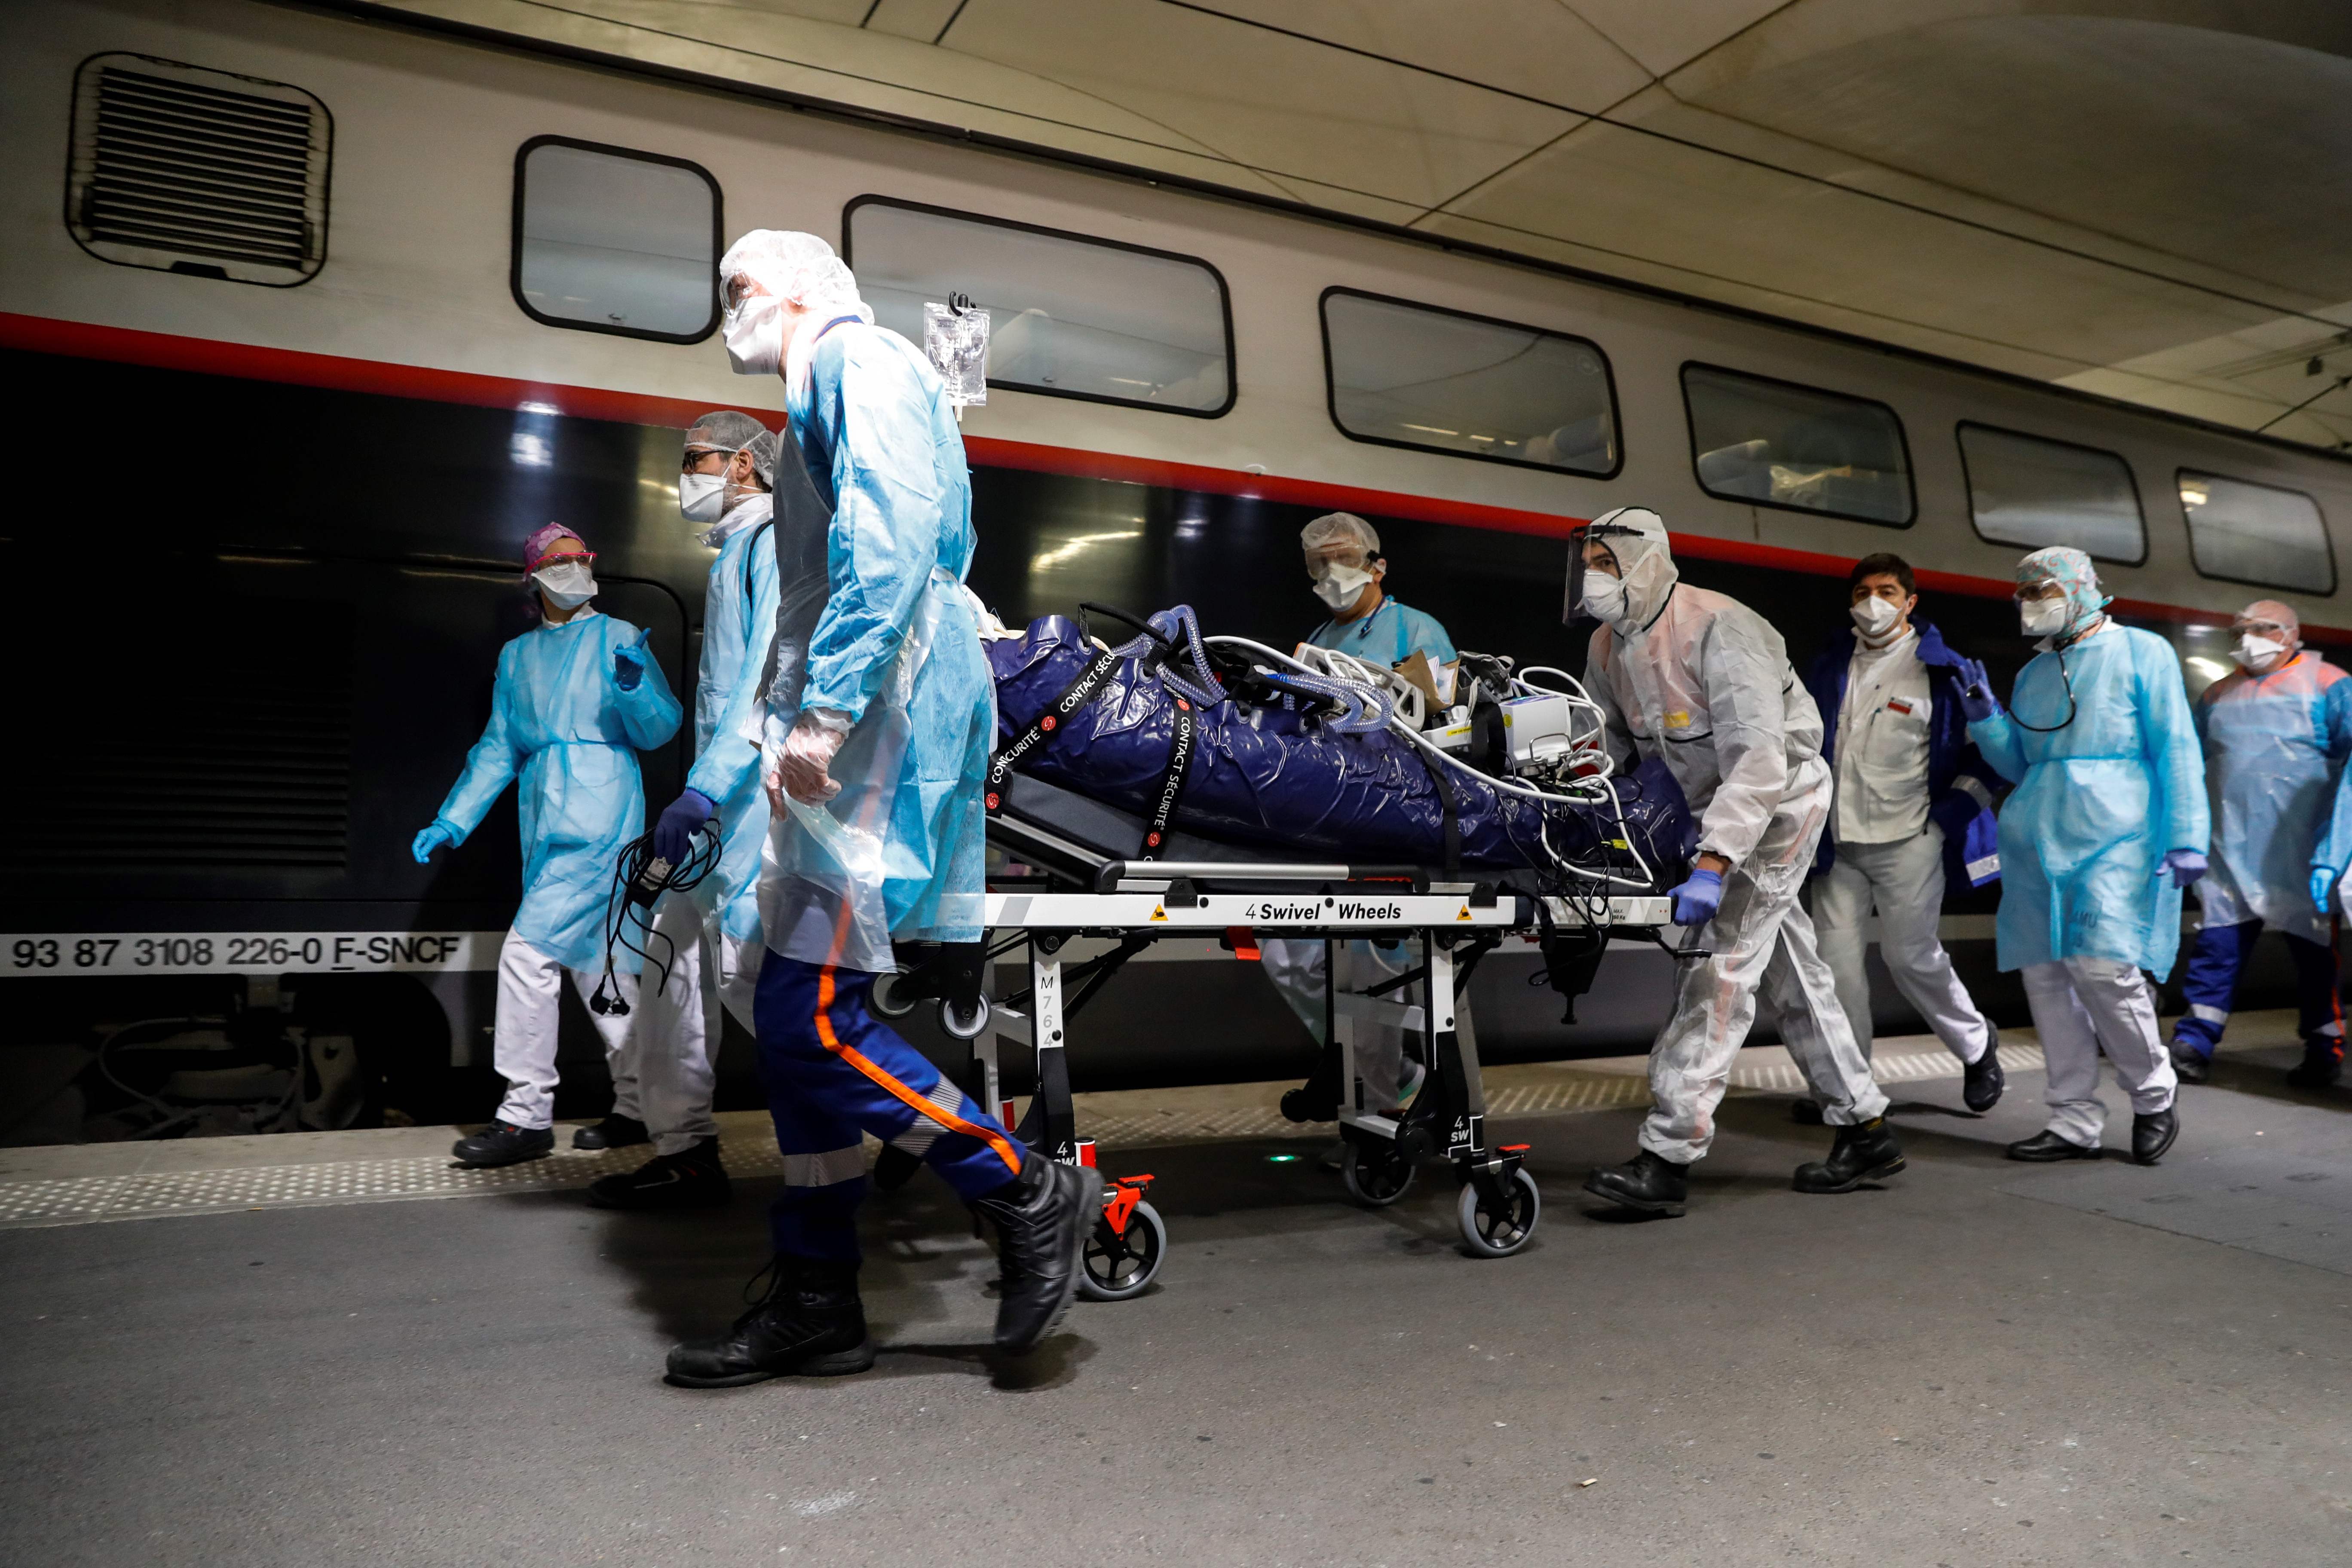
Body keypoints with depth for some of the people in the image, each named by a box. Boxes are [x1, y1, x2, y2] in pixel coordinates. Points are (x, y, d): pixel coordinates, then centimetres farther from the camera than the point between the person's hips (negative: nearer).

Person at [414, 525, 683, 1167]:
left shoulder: (619, 638, 4)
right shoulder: (517, 656, 20)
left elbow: (659, 730, -2)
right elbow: (498, 748, 18)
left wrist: (633, 684, -22)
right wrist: (452, 821, 9)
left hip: (598, 817, -6)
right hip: (545, 824, 6)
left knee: (529, 952, -14)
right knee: (593, 962, 8)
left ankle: (526, 1113, -6)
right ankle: (637, 1103, 17)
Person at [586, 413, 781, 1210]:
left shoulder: (775, 542, -4)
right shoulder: (733, 553, 27)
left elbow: (772, 675, -18)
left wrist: (706, 785, -25)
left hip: (756, 786, -10)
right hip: (726, 790, 10)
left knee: (748, 966, -15)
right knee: (677, 952, 8)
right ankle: (686, 1151, 13)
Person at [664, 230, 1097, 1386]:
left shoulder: (859, 359, 1)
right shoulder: (818, 401, 32)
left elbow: (891, 533, -18)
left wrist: (824, 704, -25)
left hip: (883, 720, -10)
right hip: (853, 733, 10)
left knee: (810, 1018, -15)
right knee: (800, 1020, 8)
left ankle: (1030, 1197, -1)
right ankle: (816, 1306, 16)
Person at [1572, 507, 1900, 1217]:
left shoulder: (1719, 630, -27)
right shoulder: (1609, 646, -1)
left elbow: (1758, 759, -34)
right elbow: (1602, 749, 6)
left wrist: (1712, 865, -43)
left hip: (1783, 795, -9)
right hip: (1721, 803, 9)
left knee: (1720, 968, -15)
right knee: (1791, 969, 14)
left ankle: (1667, 1157, -15)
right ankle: (1866, 1129, 26)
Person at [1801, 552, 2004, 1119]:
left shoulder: (1941, 670, -3)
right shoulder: (1830, 666, 10)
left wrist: (1954, 809, -6)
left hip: (1907, 839, -4)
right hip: (1838, 841, 4)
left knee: (1911, 954, -2)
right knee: (1835, 956, 2)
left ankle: (1977, 1045, 26)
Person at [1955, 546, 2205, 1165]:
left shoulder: (2141, 652, 4)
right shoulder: (2032, 674, 20)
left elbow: (2176, 748, -2)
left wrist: (2186, 837, -10)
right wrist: (1985, 718, 6)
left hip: (2114, 837, -6)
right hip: (2039, 841, 6)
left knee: (2102, 966, -16)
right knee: (2045, 975, 1)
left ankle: (2154, 1100, 9)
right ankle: (2075, 1123, 10)